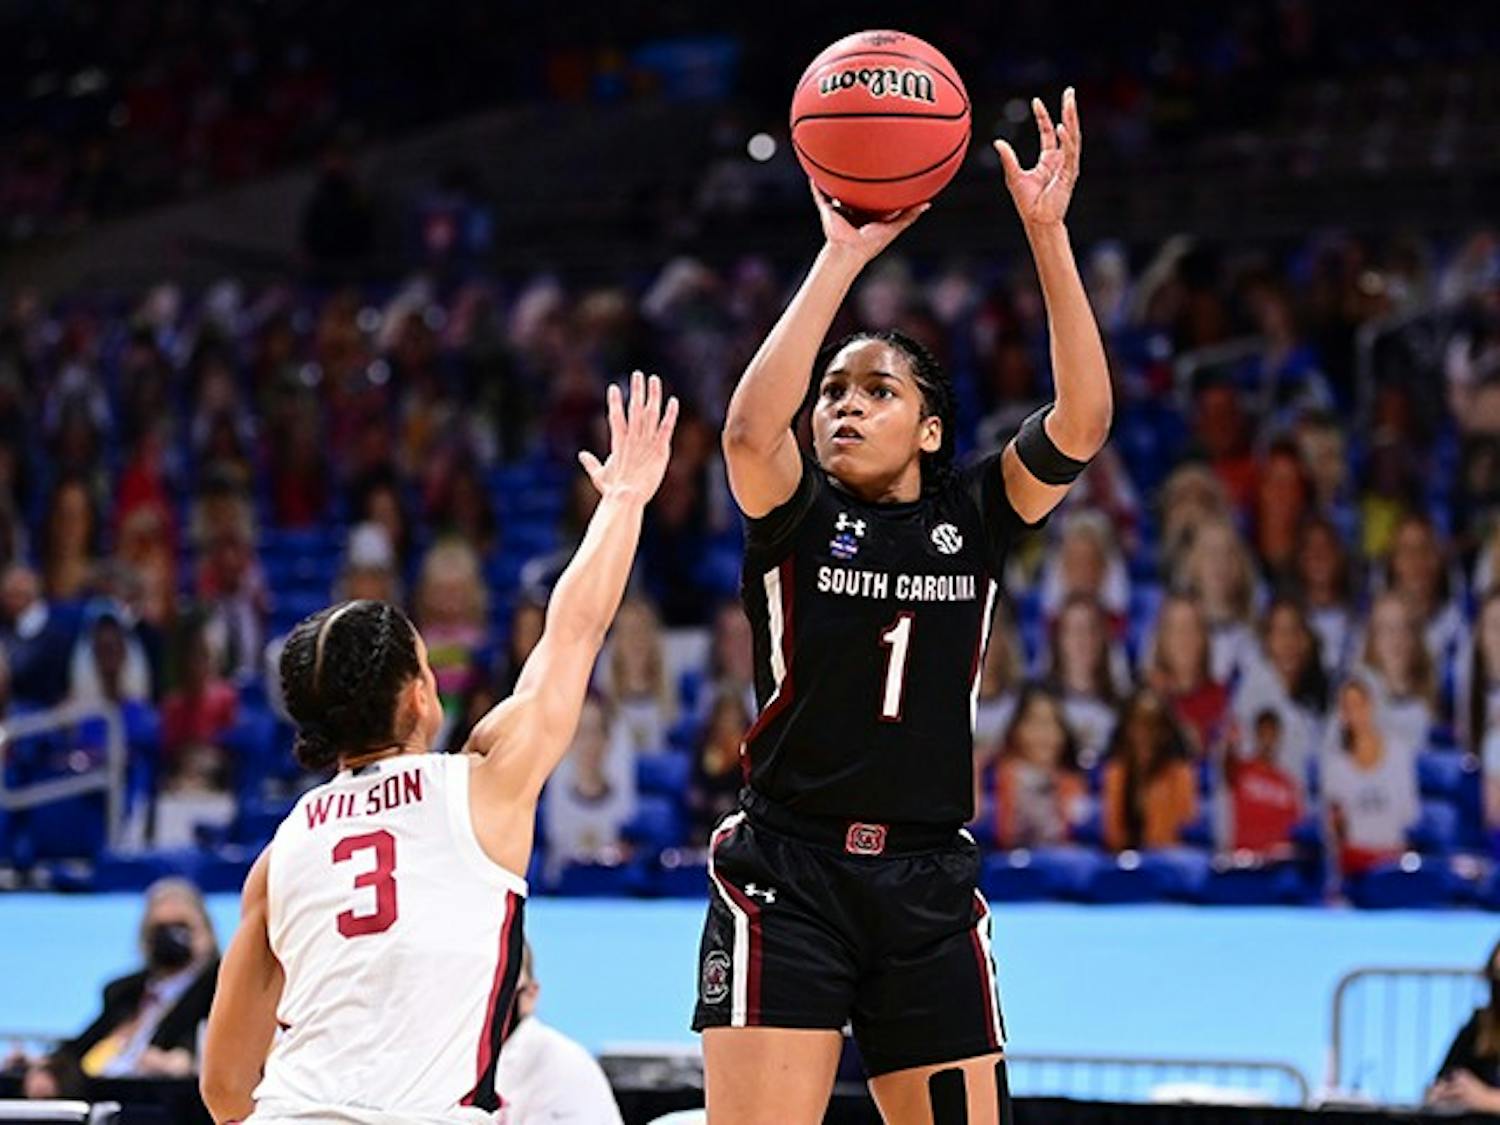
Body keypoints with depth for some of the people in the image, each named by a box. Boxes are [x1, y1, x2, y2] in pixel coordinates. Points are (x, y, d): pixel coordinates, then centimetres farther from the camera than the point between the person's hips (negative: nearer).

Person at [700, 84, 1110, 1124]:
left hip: (930, 885, 3)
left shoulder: (973, 518, 8)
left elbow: (1082, 422, -7)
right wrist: (842, 257, -22)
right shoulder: (795, 514, 2)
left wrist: (1049, 235, -15)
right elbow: (749, 430, -20)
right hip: (788, 872, -2)